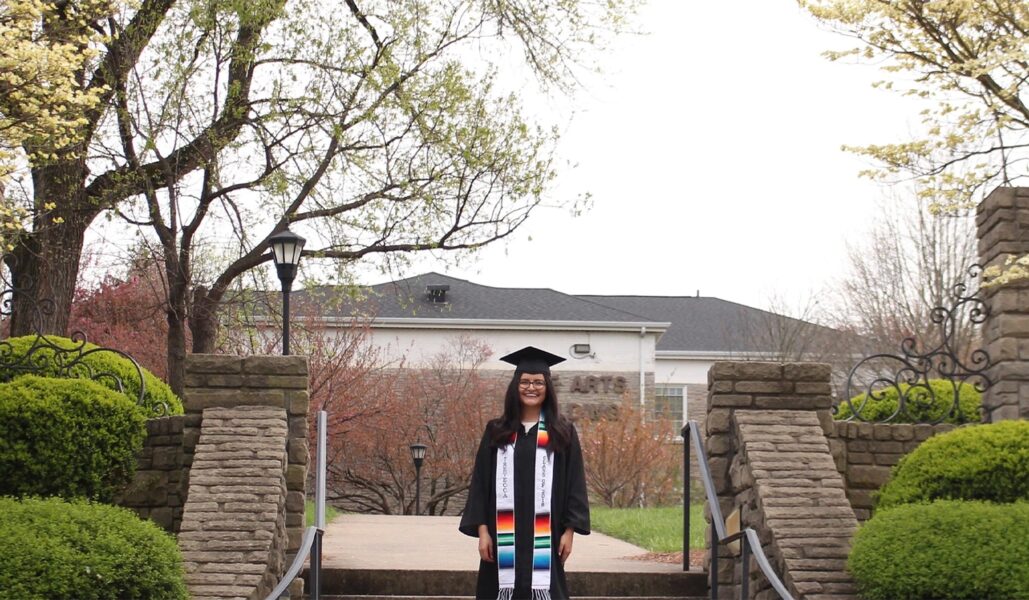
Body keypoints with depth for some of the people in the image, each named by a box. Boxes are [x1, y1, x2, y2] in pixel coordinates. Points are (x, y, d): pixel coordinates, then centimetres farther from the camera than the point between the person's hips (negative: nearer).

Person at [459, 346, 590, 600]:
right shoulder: (497, 432, 7)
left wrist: (569, 531, -4)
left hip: (544, 538, -1)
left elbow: (574, 485, 3)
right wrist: (482, 530, -2)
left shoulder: (562, 433, 5)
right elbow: (480, 483, 6)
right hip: (505, 538, 1)